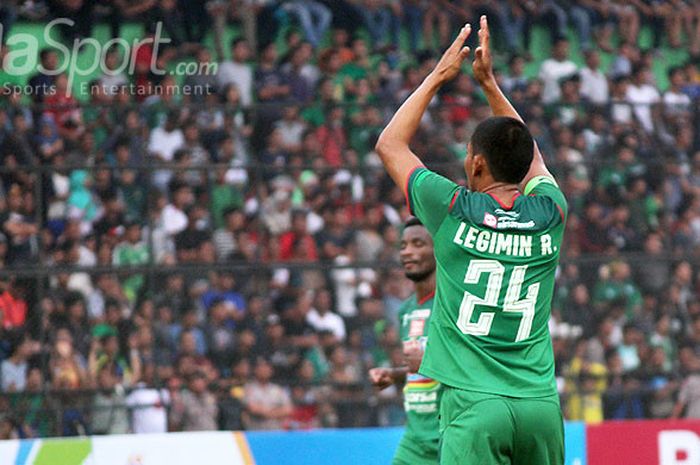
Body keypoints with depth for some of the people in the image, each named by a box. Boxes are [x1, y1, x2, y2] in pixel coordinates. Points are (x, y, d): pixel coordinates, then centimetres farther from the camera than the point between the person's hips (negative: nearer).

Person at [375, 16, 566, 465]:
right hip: (541, 404, 4)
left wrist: (438, 76, 22)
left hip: (474, 407, -4)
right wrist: (490, 82, 35)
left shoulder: (454, 210, -3)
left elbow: (390, 144, 15)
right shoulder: (549, 214, 6)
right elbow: (530, 156, 30)